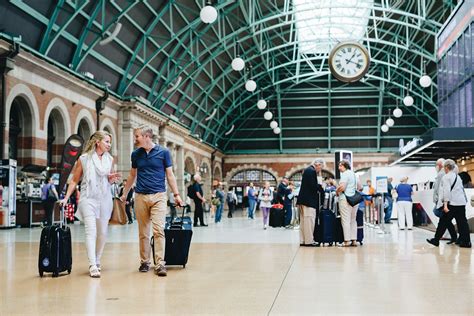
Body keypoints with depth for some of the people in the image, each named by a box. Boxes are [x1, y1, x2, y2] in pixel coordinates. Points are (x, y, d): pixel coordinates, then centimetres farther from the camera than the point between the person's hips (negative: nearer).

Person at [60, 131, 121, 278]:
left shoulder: (110, 159, 10)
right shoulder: (84, 159, -1)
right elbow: (74, 180, 3)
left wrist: (112, 179, -2)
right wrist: (66, 198, -5)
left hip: (105, 199, 5)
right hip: (88, 198, -4)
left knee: (102, 233, 8)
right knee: (91, 231, -15)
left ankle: (97, 262, 23)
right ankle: (93, 266, -20)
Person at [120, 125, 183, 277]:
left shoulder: (163, 152, -1)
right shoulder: (136, 154, 9)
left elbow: (170, 174, 4)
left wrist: (176, 194, -1)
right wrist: (124, 194, 23)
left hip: (158, 196, -3)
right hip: (140, 196, 3)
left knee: (159, 230, -11)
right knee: (143, 232, 8)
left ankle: (160, 263, -9)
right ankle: (144, 261, 18)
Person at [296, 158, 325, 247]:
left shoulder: (307, 170, 17)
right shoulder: (312, 171, -14)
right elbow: (313, 186, -21)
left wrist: (319, 186, 11)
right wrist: (320, 187, -5)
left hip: (303, 199, 10)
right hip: (309, 200, -10)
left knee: (303, 221, 11)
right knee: (309, 221, -6)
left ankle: (303, 240, 15)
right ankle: (309, 241, -4)